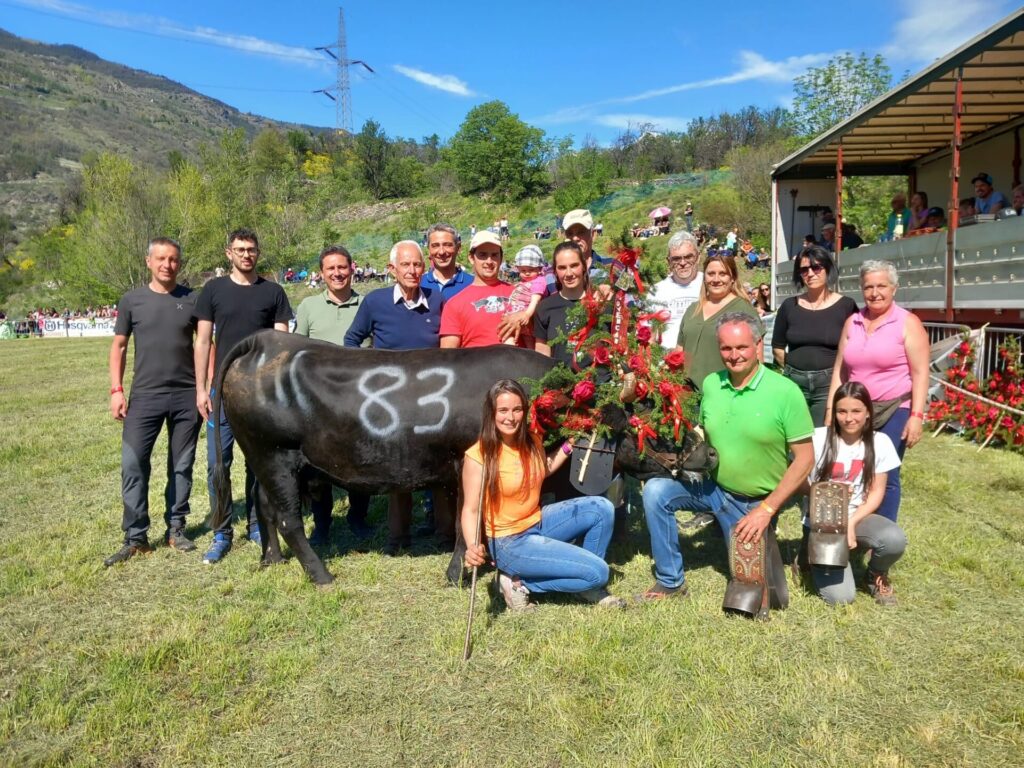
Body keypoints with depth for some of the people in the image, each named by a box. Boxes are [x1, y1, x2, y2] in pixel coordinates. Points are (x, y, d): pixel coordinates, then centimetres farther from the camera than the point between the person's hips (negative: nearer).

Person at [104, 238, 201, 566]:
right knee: (132, 465, -3)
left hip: (187, 395, 0)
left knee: (181, 465, 8)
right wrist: (116, 390, -1)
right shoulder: (132, 301, 3)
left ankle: (176, 529, 20)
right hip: (144, 395, 0)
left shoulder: (192, 300, 3)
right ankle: (135, 538, 7)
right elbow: (119, 346, 8)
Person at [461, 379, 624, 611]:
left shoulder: (531, 441, -1)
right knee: (598, 571, -14)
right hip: (509, 542, -7)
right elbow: (470, 510, -18)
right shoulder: (478, 456, -20)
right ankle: (519, 582, -1)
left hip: (539, 524, 7)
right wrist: (472, 547, -35)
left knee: (601, 508, -8)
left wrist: (569, 446, 10)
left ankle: (587, 582, 9)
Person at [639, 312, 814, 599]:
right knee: (655, 490, -21)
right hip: (712, 486, 3)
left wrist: (766, 509, -18)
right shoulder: (710, 384, -4)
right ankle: (671, 582, -6)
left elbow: (805, 459, -15)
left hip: (755, 503, -3)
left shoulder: (786, 392, -18)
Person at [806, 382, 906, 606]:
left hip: (858, 516, 3)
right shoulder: (818, 439, -10)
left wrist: (851, 523, -15)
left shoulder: (879, 442, -3)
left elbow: (876, 493, -1)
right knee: (840, 597, -20)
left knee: (895, 539, -32)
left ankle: (877, 576, 4)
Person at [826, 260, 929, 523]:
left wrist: (916, 416, -15)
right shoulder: (852, 322, 8)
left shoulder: (908, 323, -4)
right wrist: (831, 411, 6)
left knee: (886, 477, 1)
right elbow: (839, 370, 10)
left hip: (894, 411, -4)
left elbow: (920, 374, -8)